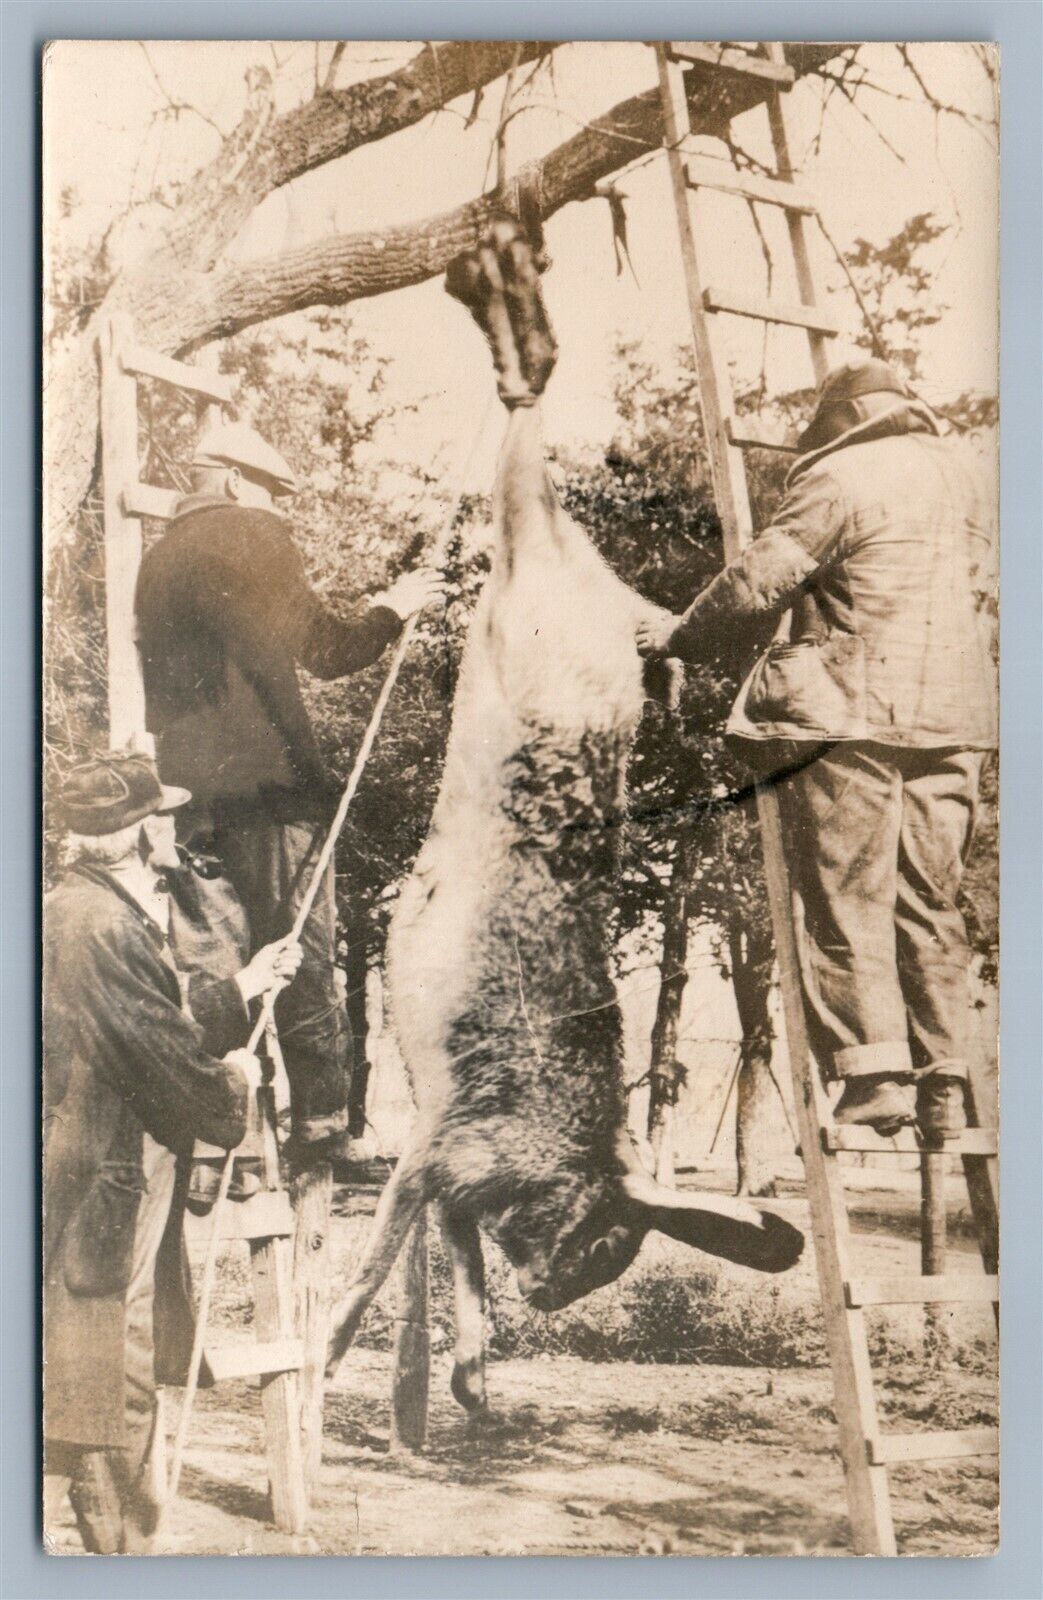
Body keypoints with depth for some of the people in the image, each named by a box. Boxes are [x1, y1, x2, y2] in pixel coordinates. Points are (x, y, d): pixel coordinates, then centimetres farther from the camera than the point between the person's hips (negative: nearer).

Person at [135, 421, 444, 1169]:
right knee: (306, 957, -5)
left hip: (191, 788, 8)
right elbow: (321, 647, -7)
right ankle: (322, 1129, -5)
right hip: (266, 778, -8)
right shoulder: (252, 536, -3)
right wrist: (389, 609, 8)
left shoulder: (160, 556, 21)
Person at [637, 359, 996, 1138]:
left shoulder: (838, 478, -7)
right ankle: (944, 1083, 11)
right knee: (931, 897, 10)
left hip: (851, 714, -7)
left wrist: (683, 634, 5)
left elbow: (760, 577, -9)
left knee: (846, 893, -2)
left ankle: (874, 1072, -7)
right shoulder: (960, 474, 15)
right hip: (952, 714, 7)